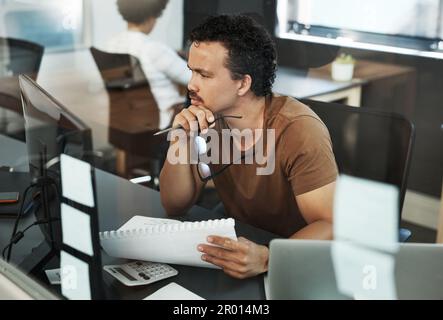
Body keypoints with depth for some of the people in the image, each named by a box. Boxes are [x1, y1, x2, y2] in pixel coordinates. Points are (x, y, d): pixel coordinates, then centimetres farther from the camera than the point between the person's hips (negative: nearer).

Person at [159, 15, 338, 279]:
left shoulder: (299, 131, -22)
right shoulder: (207, 119, -6)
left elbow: (331, 226, -25)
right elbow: (176, 206, -3)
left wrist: (265, 258, -42)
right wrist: (180, 144, -19)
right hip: (241, 246, 5)